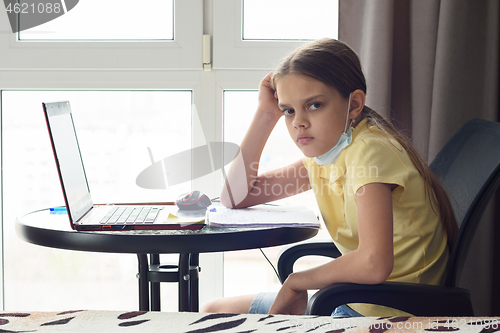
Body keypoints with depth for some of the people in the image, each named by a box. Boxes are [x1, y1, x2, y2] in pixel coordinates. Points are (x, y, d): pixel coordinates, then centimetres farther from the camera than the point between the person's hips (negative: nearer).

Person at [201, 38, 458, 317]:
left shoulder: (370, 150, -21)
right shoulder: (321, 153, 5)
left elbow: (374, 263, -33)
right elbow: (235, 197, 7)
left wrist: (297, 281, -16)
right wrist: (266, 114, 1)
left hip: (387, 314, -8)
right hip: (355, 301, 8)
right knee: (215, 313, 11)